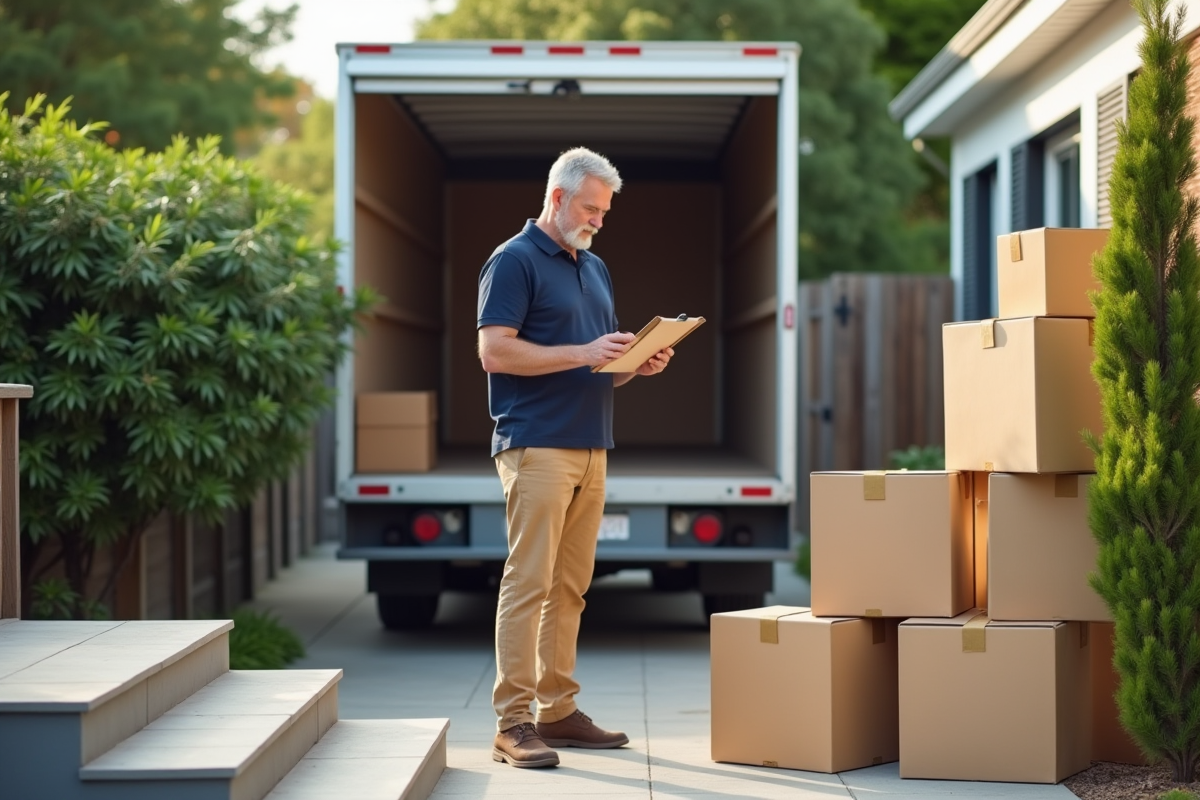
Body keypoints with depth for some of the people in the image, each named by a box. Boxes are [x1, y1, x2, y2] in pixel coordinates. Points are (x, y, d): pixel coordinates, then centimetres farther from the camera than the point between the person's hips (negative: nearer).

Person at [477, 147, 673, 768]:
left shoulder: (595, 269, 20)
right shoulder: (514, 261, -6)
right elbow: (495, 351, -15)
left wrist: (637, 364, 5)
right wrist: (582, 354, -19)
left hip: (591, 448, 8)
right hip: (537, 447, -8)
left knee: (570, 587, 10)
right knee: (528, 582, -9)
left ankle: (557, 711, 16)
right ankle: (512, 723, -8)